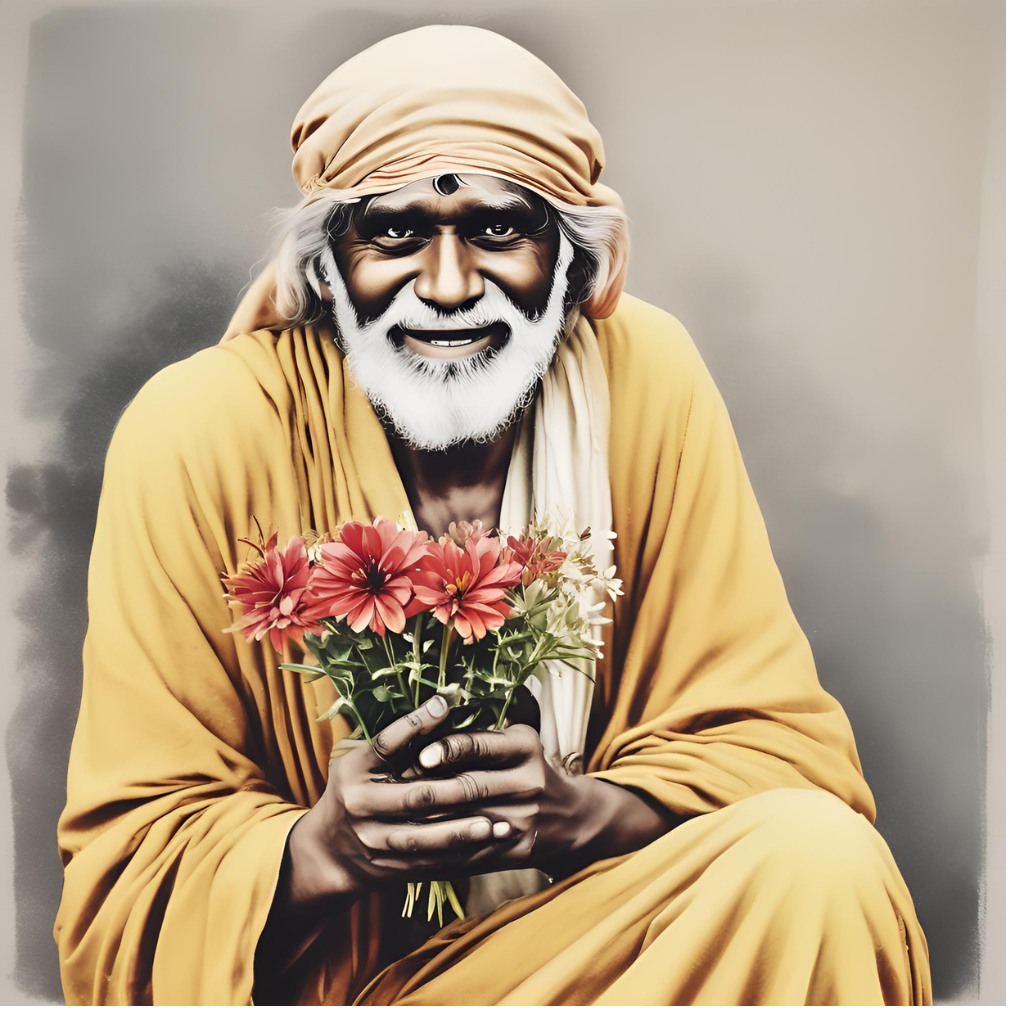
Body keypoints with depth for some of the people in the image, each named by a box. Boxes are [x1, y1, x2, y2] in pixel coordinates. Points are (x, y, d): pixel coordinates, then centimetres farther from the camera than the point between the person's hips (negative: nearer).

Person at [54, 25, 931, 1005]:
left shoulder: (645, 376, -7)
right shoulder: (196, 436, -13)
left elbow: (778, 741, -4)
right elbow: (134, 869, -9)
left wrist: (580, 812, -24)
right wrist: (323, 850, -30)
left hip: (596, 929, 3)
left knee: (822, 860, -25)